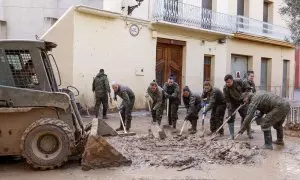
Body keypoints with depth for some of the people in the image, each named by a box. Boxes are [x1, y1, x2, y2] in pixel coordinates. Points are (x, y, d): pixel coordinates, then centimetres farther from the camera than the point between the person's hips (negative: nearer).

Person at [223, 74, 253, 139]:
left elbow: (247, 88, -8)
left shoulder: (239, 82, -19)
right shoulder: (225, 88, -21)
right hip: (232, 104, -1)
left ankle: (249, 133, 20)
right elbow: (227, 99, -20)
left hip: (241, 102, 1)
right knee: (230, 118, -8)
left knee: (246, 117, 4)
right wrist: (230, 108, -28)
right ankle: (232, 135, 2)